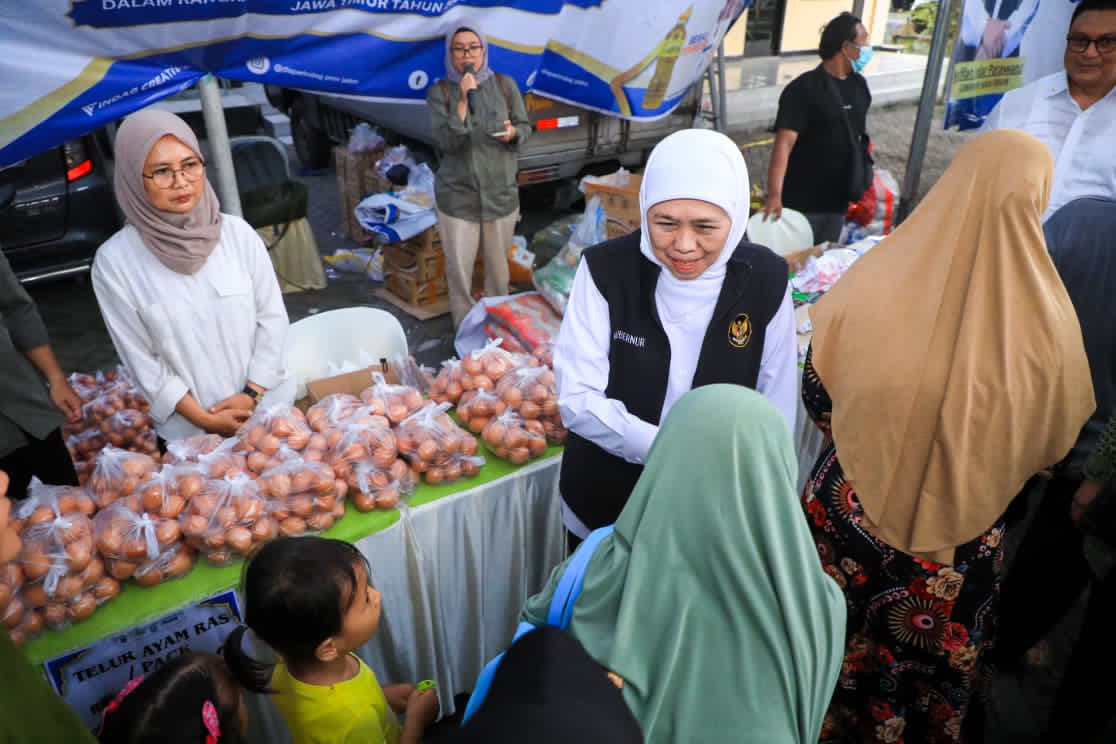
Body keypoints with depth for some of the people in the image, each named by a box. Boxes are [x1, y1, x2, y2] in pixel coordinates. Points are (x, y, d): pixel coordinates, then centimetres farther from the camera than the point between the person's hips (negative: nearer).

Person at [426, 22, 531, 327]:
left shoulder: (504, 84, 1)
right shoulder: (440, 92, -6)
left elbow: (525, 127, 6)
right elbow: (446, 143, -15)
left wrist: (512, 133, -17)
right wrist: (463, 100, -24)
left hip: (501, 192, 2)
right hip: (457, 195, -1)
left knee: (498, 265, 13)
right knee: (458, 268, 3)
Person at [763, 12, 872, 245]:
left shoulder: (859, 86, 9)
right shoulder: (804, 88, -13)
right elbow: (784, 143, -22)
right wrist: (774, 194, -32)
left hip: (838, 202, 7)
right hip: (801, 203, -7)